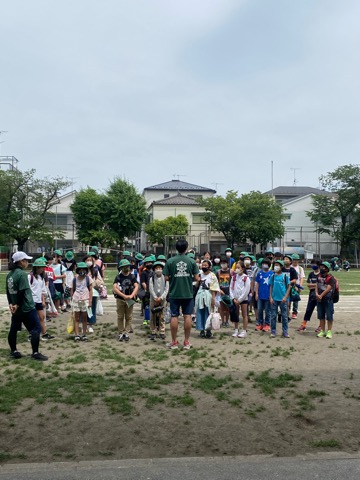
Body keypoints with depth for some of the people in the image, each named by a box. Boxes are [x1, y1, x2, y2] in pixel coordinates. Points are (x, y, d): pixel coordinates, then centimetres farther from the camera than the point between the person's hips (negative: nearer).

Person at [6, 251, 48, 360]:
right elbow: (22, 292, -21)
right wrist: (18, 305, -11)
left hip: (16, 308, 9)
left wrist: (11, 303, 7)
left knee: (13, 329, 16)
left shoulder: (10, 274, 9)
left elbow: (8, 291, 11)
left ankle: (13, 351, 26)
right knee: (36, 329, -2)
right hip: (26, 307, -9)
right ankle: (35, 353, 0)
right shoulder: (22, 274, -17)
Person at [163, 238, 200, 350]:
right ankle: (186, 342, 13)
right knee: (187, 316, 7)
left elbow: (166, 277, -6)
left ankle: (174, 342, 13)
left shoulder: (170, 261, -7)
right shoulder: (191, 261, -5)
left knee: (174, 316, 6)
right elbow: (196, 278, -5)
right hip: (188, 293, 0)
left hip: (174, 294, 0)